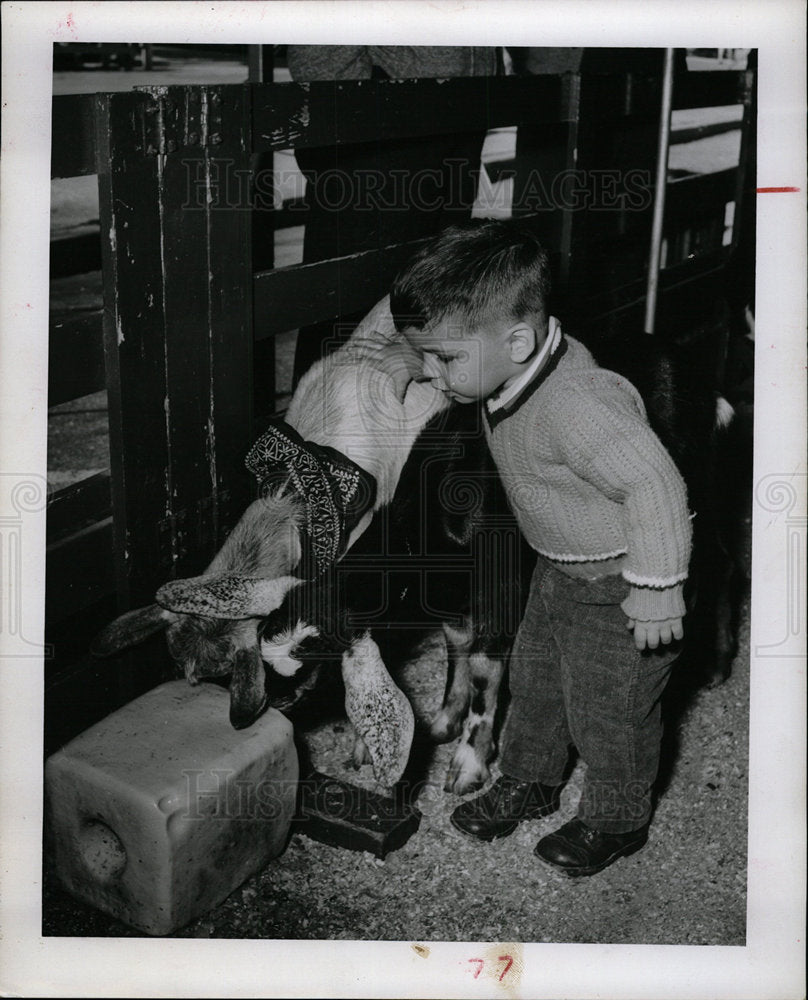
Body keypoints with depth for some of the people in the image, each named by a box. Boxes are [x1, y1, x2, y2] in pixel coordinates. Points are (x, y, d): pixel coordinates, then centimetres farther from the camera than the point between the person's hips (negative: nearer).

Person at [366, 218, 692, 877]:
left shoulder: (577, 405, -39)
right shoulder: (513, 364, -11)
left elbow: (653, 487, -36)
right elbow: (452, 370, 14)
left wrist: (655, 588, -31)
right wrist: (415, 363, -5)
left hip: (619, 580, -8)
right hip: (561, 568, 9)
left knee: (608, 704, 7)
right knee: (534, 674, 21)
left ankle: (617, 820, 31)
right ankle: (528, 782, 43)